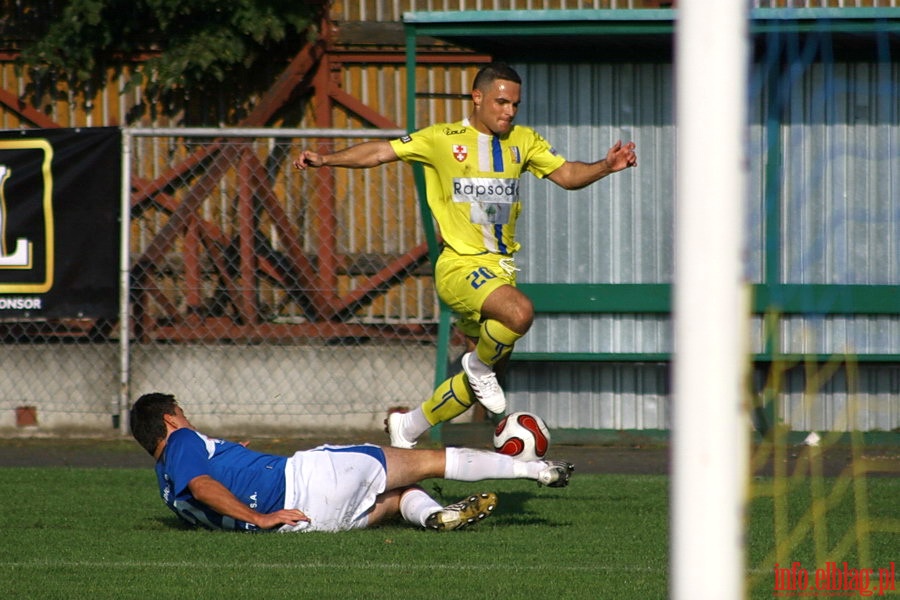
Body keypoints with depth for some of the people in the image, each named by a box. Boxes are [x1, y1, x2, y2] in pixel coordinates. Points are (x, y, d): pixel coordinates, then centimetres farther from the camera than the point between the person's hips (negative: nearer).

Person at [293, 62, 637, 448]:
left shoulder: (523, 141, 10)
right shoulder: (442, 140, -2)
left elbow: (567, 175, 8)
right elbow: (382, 152, -3)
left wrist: (606, 167, -11)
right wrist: (327, 160, -15)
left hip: (501, 268, 6)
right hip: (460, 266, -6)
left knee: (482, 381, 11)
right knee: (519, 312, -34)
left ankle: (407, 427, 30)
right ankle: (479, 363, -5)